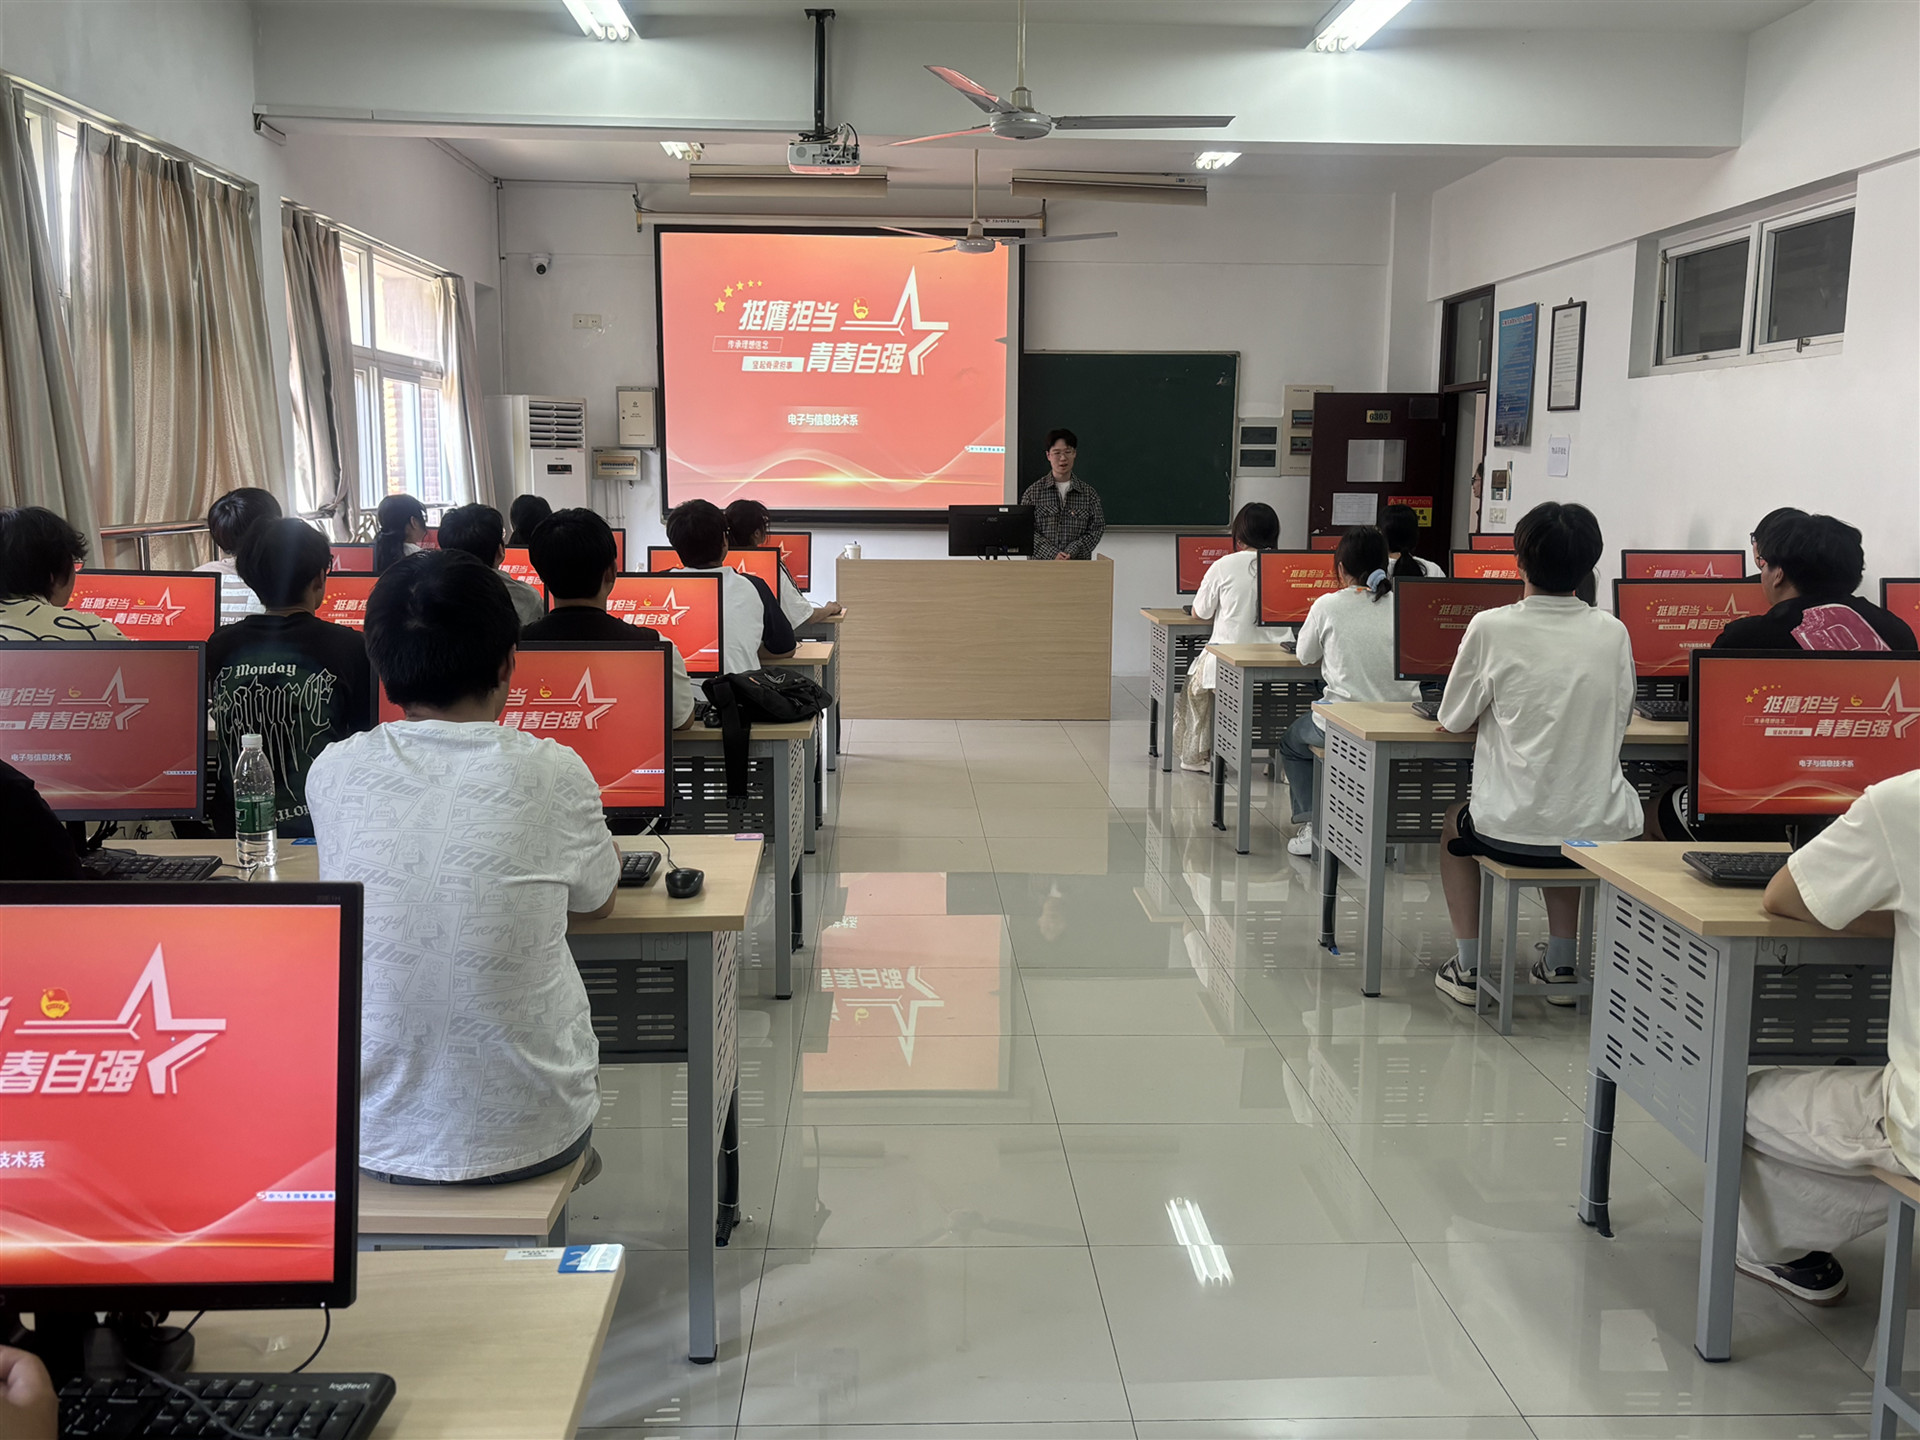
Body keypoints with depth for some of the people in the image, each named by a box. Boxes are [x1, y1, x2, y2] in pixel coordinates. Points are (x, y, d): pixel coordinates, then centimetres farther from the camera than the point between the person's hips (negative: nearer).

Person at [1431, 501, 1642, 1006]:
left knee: (1454, 826, 31)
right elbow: (1621, 717, 12)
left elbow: (1453, 719, -1)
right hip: (1604, 832, 3)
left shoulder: (1492, 628, -12)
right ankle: (1561, 965, 33)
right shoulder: (1611, 631, -2)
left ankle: (1467, 967, 27)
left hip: (1515, 831, -3)